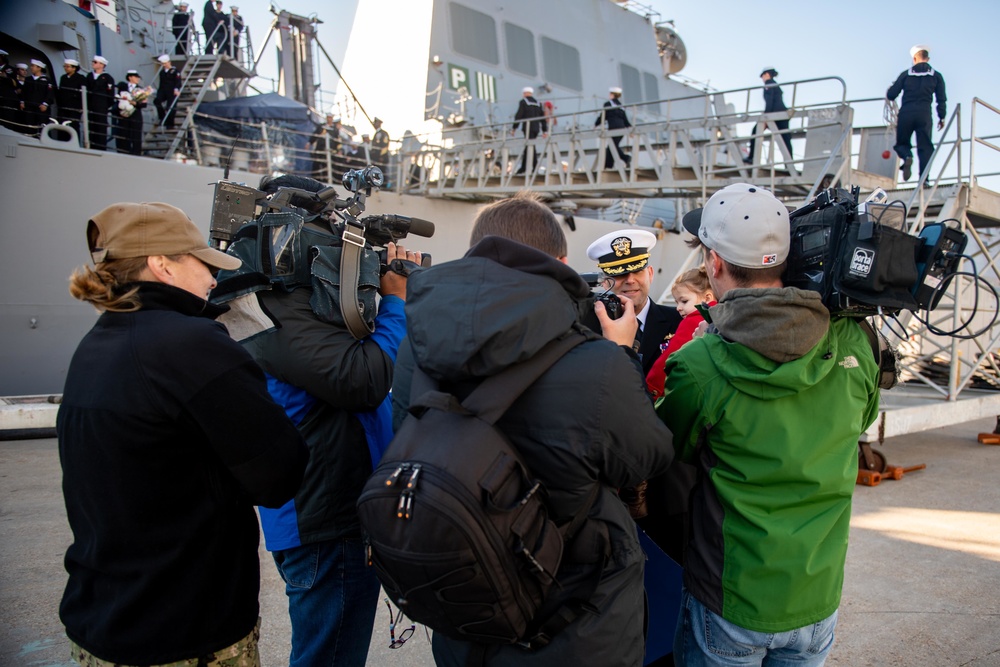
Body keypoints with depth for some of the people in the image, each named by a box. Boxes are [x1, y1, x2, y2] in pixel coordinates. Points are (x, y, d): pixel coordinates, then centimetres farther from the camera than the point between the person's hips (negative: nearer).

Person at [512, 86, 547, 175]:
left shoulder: (523, 102, -2)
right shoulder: (538, 103, 16)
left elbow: (518, 116, -7)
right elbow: (542, 117, 14)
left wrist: (514, 128, -2)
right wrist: (544, 130, 14)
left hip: (528, 127, -6)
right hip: (536, 128, 6)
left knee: (530, 147, -9)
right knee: (528, 147, 11)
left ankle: (535, 167, -17)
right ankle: (523, 167, 12)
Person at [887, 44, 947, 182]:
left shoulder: (906, 74, 7)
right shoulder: (936, 76, 10)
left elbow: (890, 95, 6)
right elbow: (941, 100, 7)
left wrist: (889, 90, 29)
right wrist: (942, 117, 15)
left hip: (906, 114, 0)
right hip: (924, 115, 0)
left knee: (901, 143, 14)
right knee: (925, 147, 3)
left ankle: (907, 157, -20)